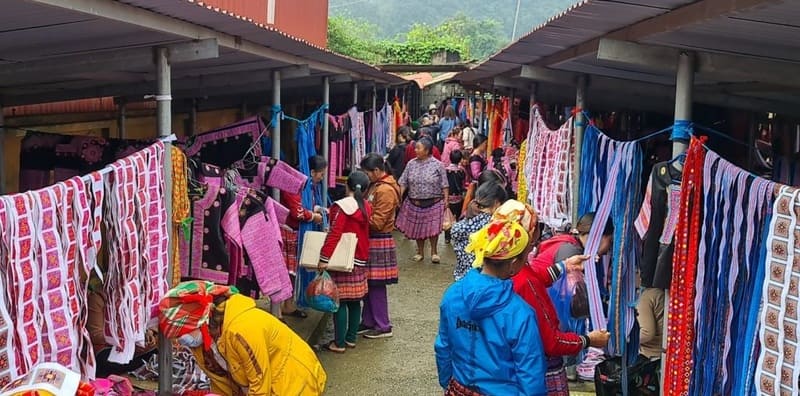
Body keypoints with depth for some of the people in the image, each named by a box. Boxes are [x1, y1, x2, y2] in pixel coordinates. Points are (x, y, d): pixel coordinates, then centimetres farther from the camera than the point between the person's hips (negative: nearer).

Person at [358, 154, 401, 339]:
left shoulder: (386, 190, -18)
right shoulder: (376, 186, 12)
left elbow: (376, 221, -20)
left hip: (379, 243, -9)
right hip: (372, 241, 9)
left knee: (376, 286, -2)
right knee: (369, 284, 13)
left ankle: (383, 326, 8)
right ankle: (368, 322, 23)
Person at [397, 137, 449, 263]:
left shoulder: (437, 165, -5)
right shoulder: (411, 164, 3)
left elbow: (444, 185, -4)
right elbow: (403, 183, 4)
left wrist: (446, 200, -9)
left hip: (433, 203, -3)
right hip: (415, 203, 3)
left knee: (433, 228, -2)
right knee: (417, 228, 11)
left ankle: (434, 252, 17)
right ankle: (420, 252, 27)